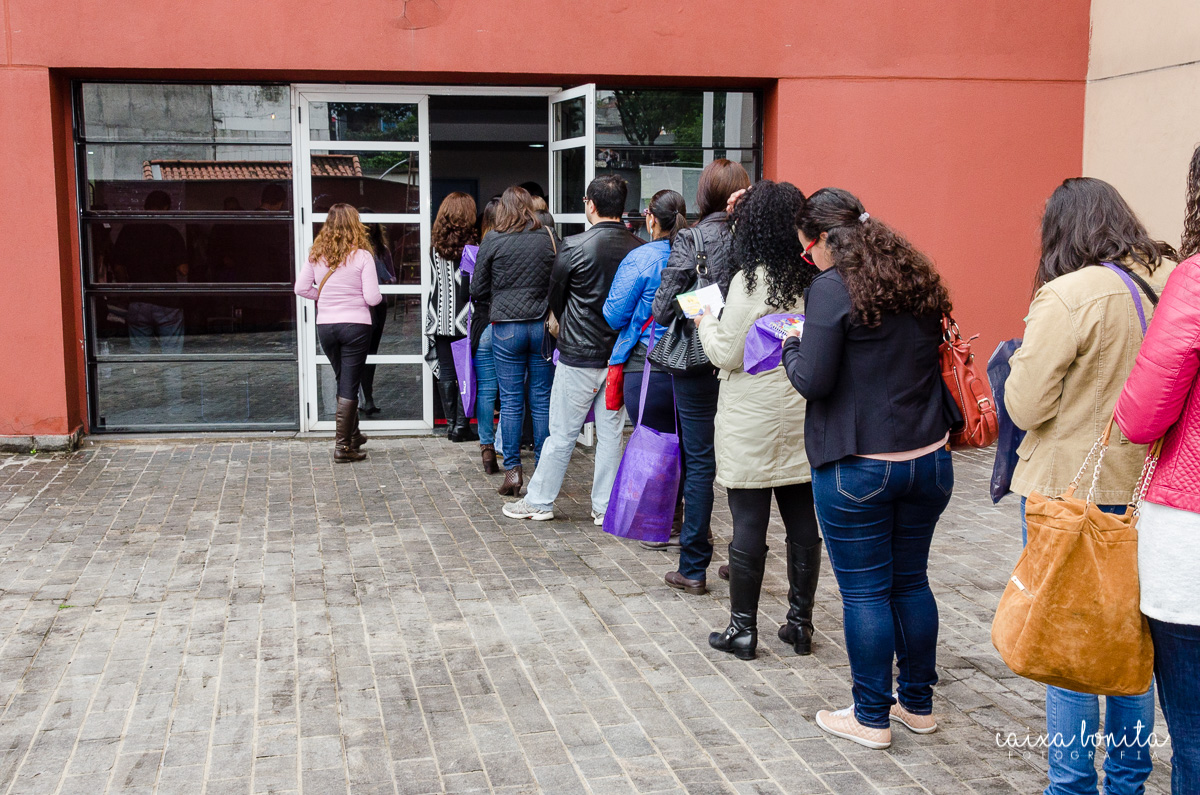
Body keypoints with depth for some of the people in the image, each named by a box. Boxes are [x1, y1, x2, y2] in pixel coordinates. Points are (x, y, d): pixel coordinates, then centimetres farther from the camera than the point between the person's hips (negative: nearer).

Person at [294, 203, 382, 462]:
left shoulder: (316, 254, 2)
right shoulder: (362, 256, -11)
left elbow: (301, 288, 5)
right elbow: (372, 298, -13)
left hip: (325, 325, 4)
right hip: (356, 325, -4)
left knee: (344, 381, 21)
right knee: (349, 385, 2)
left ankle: (353, 435, 32)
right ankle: (342, 445, 2)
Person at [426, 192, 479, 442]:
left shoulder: (435, 250, 4)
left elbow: (433, 286, 8)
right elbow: (476, 287, -9)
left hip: (441, 322, 4)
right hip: (465, 323, -4)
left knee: (446, 373, 9)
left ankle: (451, 423, 15)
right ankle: (461, 426, 3)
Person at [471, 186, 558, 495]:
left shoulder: (493, 240, -3)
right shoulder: (549, 238, 1)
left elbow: (477, 290, 1)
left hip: (506, 327, -1)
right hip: (543, 325, 2)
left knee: (510, 400, 4)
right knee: (542, 400, 7)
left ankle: (512, 469, 3)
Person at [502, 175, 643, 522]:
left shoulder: (574, 246, -12)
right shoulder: (639, 249, -4)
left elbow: (555, 297, 1)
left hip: (578, 355, -3)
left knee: (562, 434, 5)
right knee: (612, 432, 11)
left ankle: (539, 501, 16)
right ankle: (606, 506, 17)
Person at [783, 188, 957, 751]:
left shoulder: (833, 289, -14)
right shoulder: (919, 281, 8)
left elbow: (813, 382, -16)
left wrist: (792, 347, 2)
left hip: (858, 468, -7)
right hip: (929, 459, 7)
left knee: (864, 591, 4)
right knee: (912, 581, 17)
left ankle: (872, 717, 14)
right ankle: (918, 704, 28)